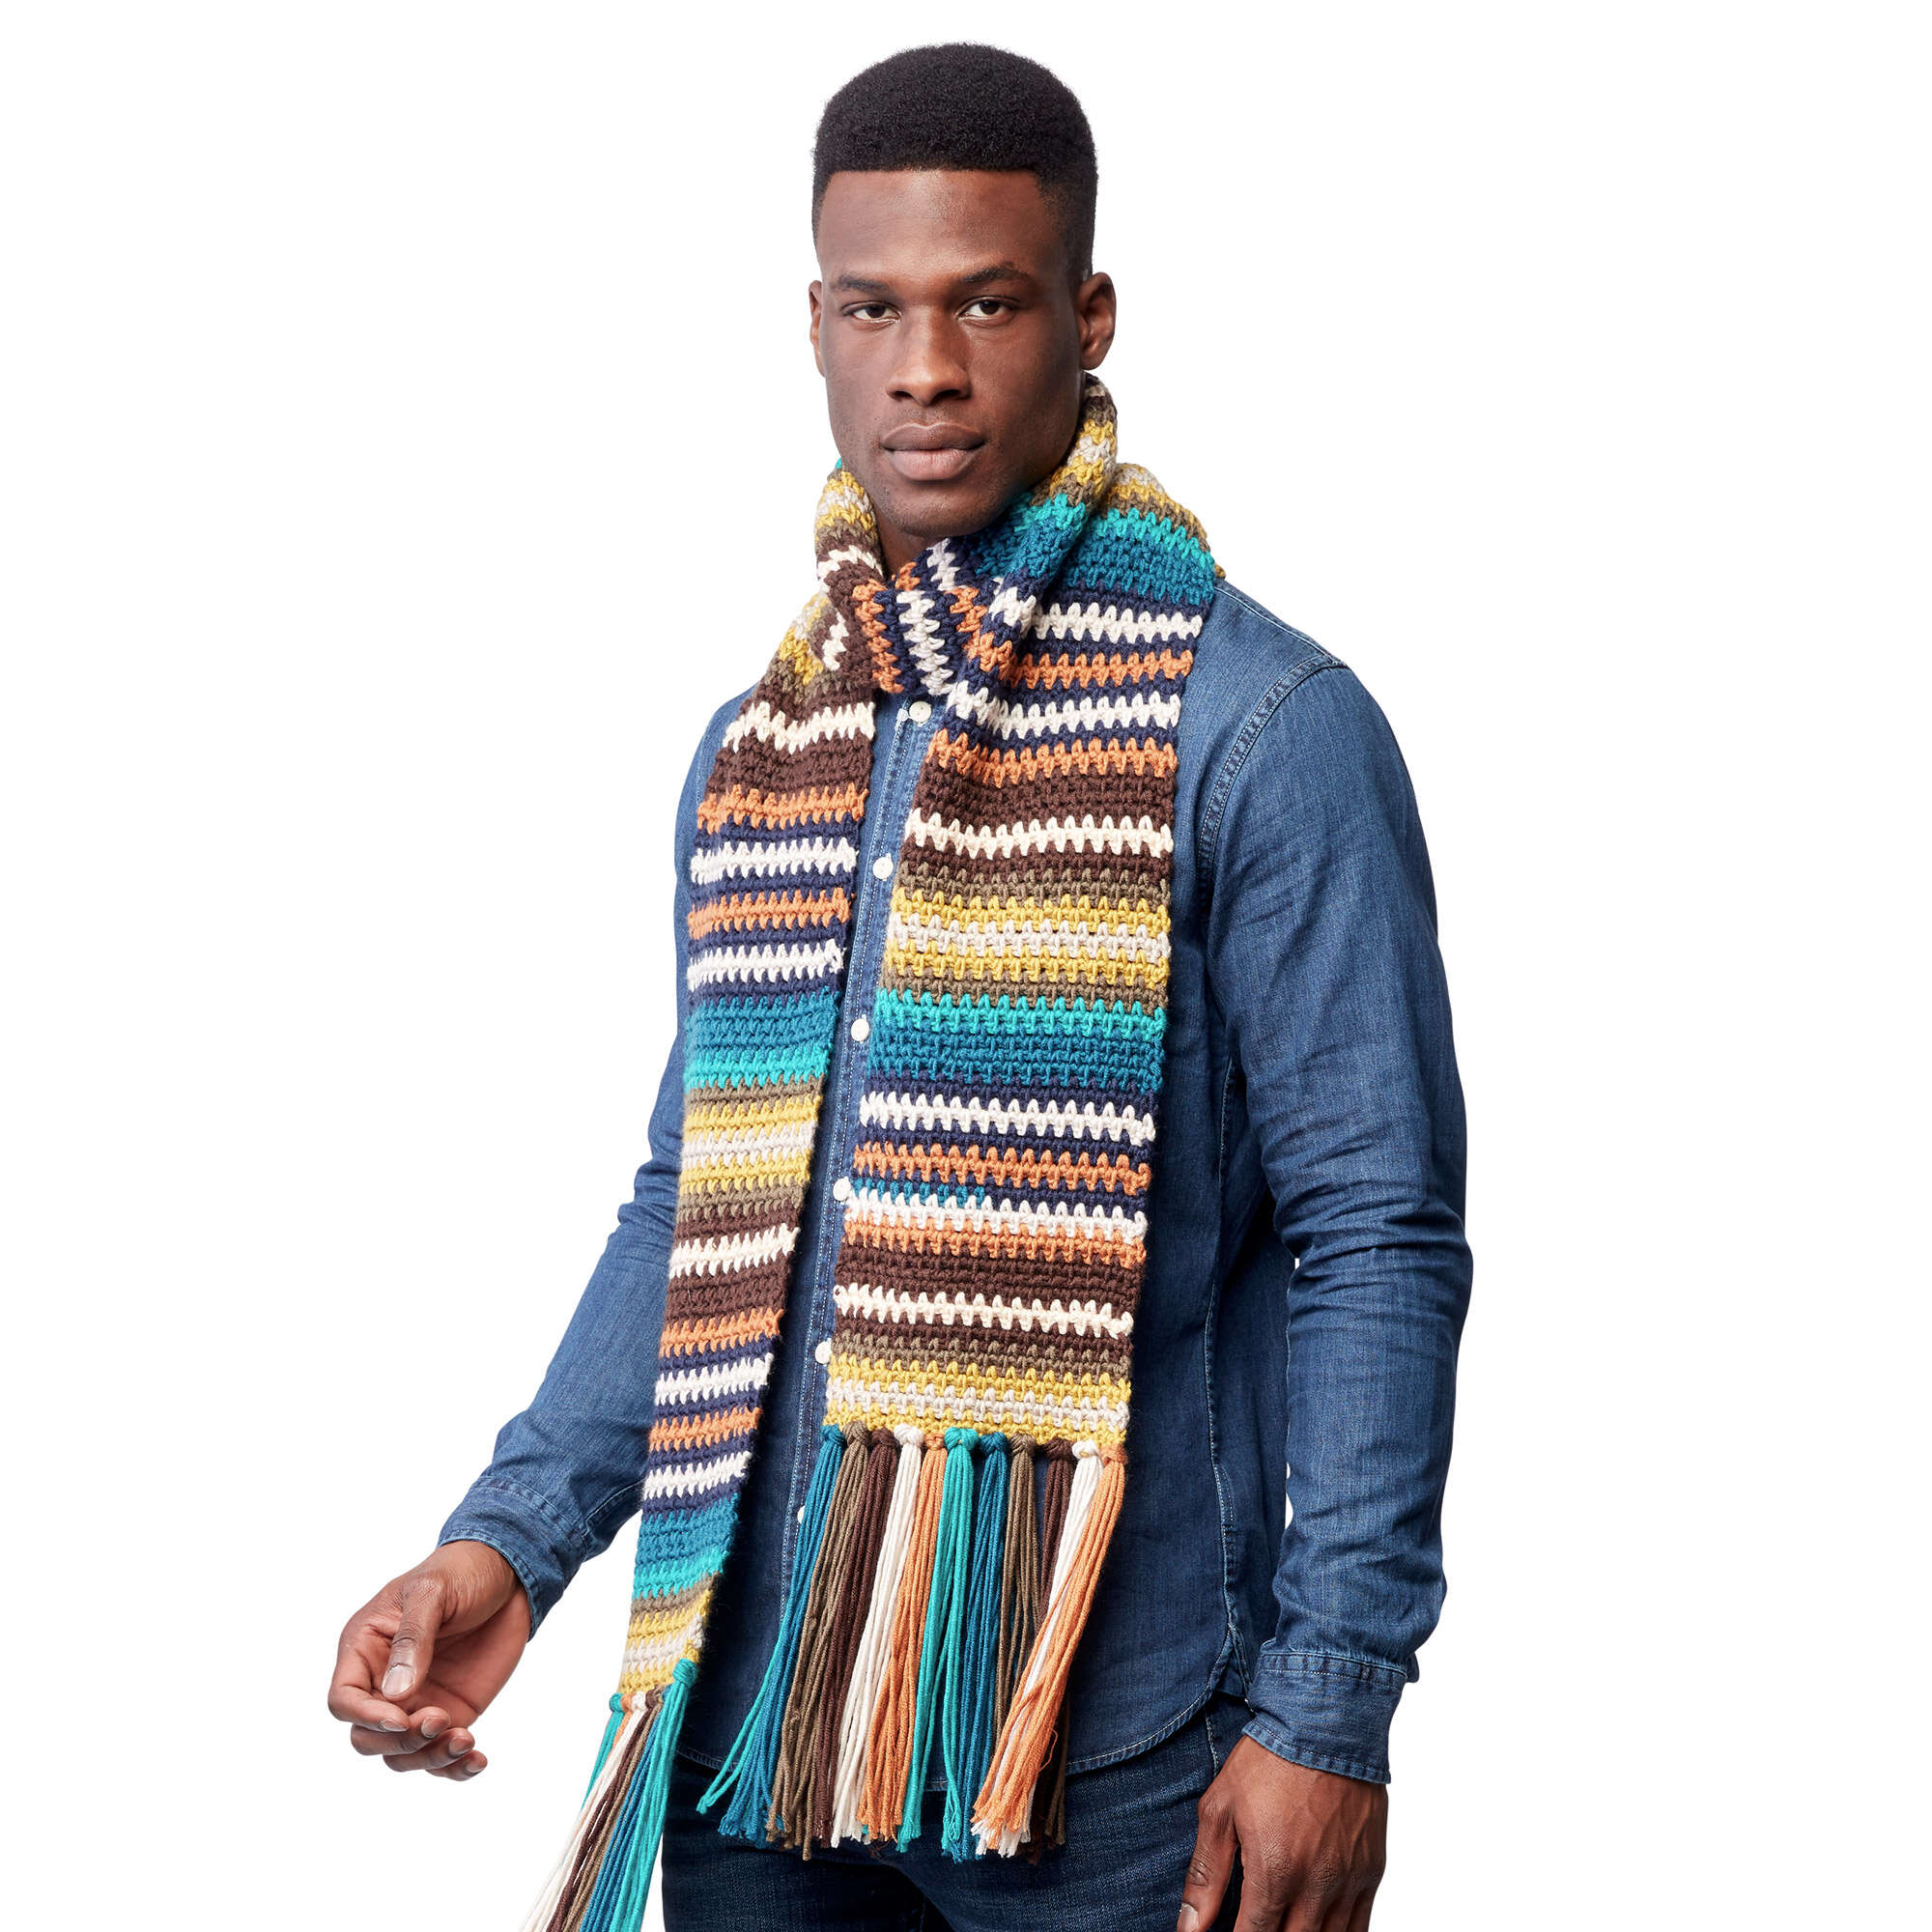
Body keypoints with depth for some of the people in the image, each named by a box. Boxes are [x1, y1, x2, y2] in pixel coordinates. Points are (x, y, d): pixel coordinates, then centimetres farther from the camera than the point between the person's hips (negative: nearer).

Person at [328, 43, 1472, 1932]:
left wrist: (1328, 1713, -13)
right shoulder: (754, 752, 11)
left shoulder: (1267, 730, -8)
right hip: (752, 1713, 5)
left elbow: (1378, 1240, -9)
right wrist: (509, 1542, 4)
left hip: (1103, 1743, -5)